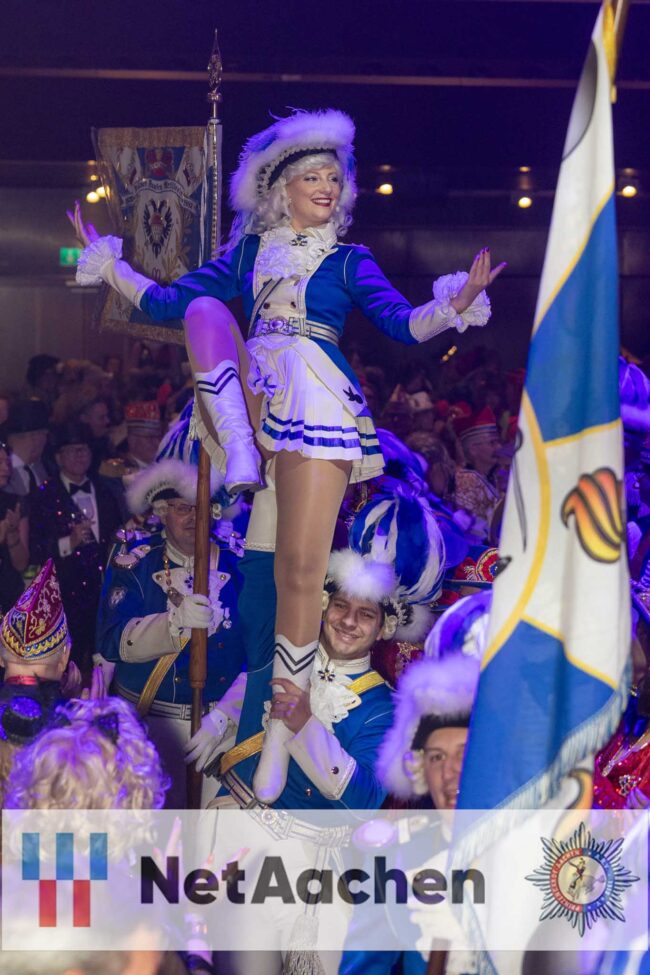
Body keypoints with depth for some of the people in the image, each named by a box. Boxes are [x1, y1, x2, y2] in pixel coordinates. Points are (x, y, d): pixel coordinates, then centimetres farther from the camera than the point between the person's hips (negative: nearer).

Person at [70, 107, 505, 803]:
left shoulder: (348, 261, 14)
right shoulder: (247, 252, 19)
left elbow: (404, 324, 0)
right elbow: (166, 301, 16)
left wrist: (456, 303, -18)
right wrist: (106, 262, 10)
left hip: (314, 402, -2)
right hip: (247, 396, 2)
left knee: (301, 570, -10)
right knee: (204, 309, -24)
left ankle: (284, 726, 0)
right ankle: (239, 453, -40)